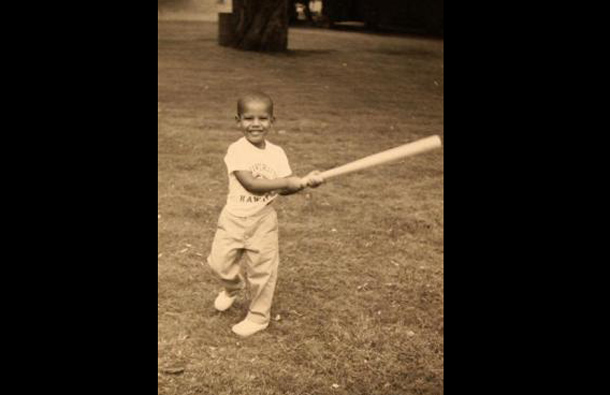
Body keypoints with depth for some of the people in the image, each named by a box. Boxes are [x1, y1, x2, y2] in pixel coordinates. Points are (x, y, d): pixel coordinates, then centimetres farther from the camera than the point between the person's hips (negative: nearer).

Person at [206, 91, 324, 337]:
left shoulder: (277, 153, 0)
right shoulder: (236, 150, -13)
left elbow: (284, 189, -1)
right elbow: (251, 183, -24)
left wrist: (304, 182, -21)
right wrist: (291, 181, -27)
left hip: (263, 219, 2)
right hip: (234, 218, -2)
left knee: (262, 270, 7)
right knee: (220, 263, 3)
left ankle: (258, 316, 28)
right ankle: (233, 286, 39)